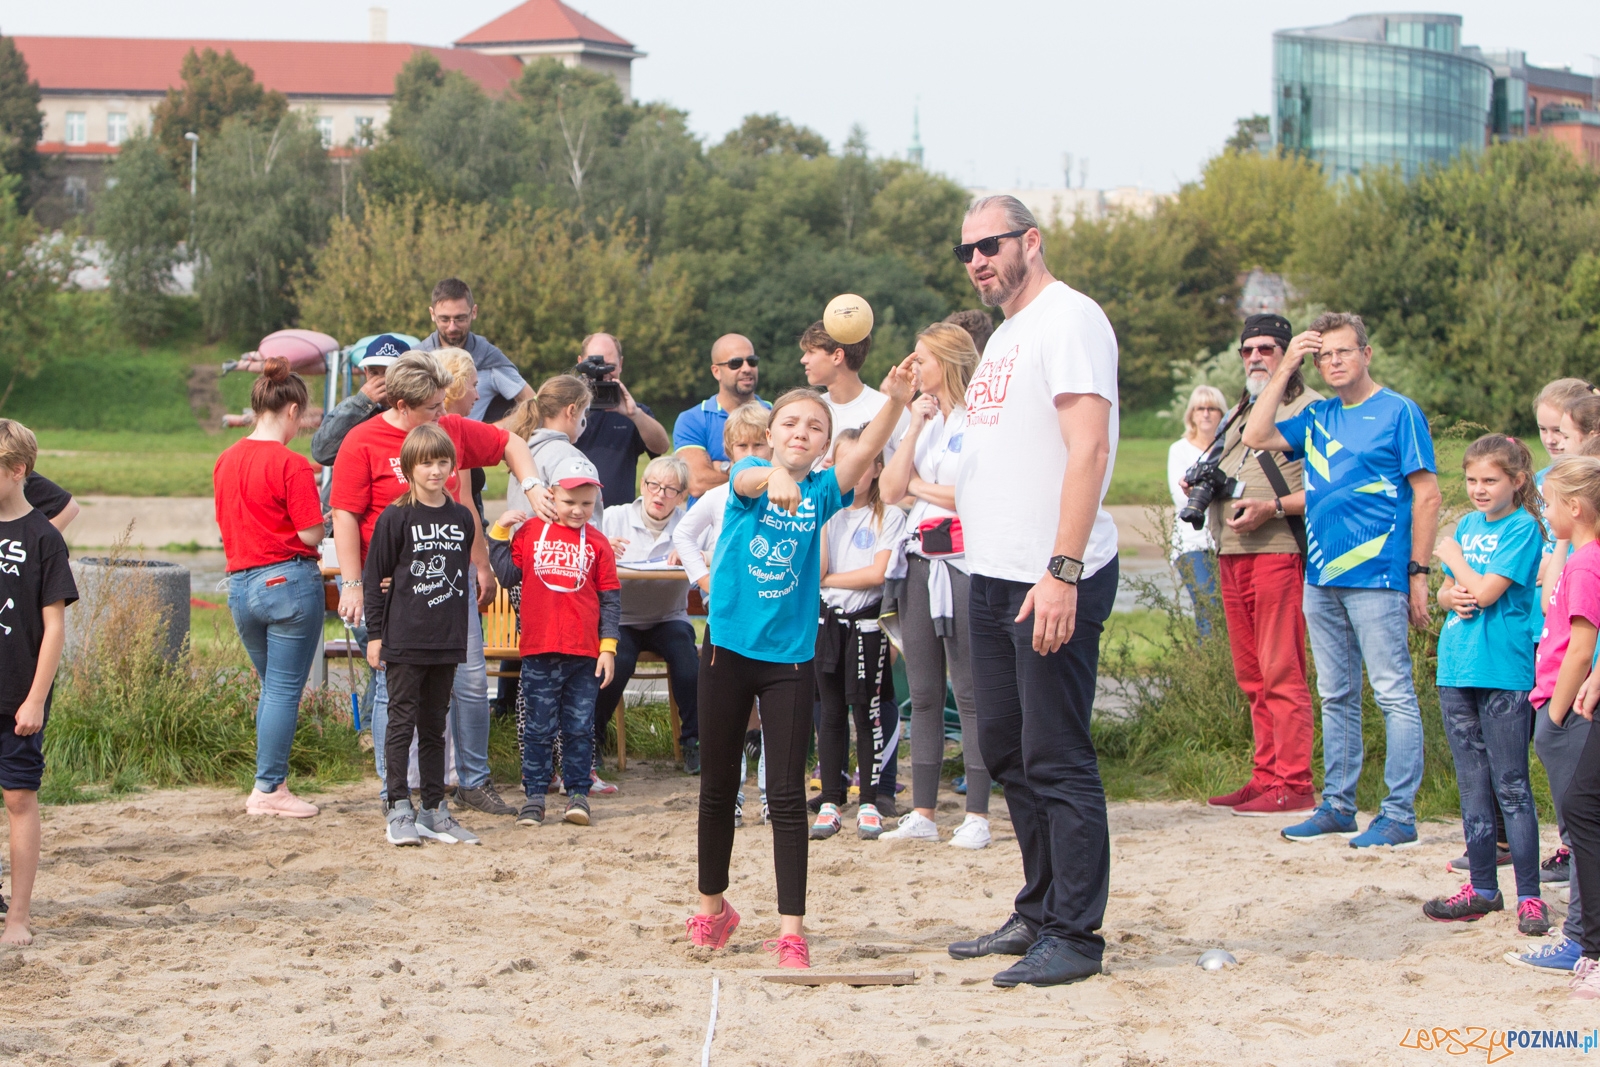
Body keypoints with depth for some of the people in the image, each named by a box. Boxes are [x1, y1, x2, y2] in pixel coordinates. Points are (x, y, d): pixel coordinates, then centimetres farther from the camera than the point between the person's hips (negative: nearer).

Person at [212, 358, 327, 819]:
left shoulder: (226, 460, 8)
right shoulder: (290, 464, -14)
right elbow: (311, 534, -14)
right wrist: (318, 514, 6)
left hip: (240, 585, 7)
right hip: (289, 580, -7)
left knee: (271, 688, 18)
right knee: (285, 689, 0)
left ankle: (270, 785, 19)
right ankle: (269, 789, 3)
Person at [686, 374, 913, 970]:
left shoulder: (821, 492, 2)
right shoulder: (750, 476, -3)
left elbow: (864, 453, -16)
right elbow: (747, 480, -28)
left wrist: (895, 404, -34)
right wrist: (775, 476, -52)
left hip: (790, 658, 0)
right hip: (729, 649, 0)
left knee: (787, 796, -4)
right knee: (718, 787, 13)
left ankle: (791, 929, -4)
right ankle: (712, 904, 30)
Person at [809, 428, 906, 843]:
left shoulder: (889, 516, -2)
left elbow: (878, 573, -12)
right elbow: (815, 570, -6)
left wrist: (827, 579, -7)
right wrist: (823, 516, -12)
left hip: (866, 623, -3)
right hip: (827, 621, 3)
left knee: (866, 711, -1)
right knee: (832, 712, 7)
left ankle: (869, 803, 6)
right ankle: (830, 802, 11)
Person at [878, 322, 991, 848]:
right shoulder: (923, 420, 16)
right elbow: (891, 489, 7)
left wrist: (920, 487, -1)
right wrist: (914, 427, 0)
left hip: (965, 562, -7)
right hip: (921, 562, 7)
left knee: (970, 692, -5)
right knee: (923, 694, 8)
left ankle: (977, 815, -1)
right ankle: (922, 813, 11)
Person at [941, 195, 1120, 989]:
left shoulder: (1068, 319, -11)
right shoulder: (1005, 334, 19)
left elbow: (1088, 448, -19)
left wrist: (1062, 570, -24)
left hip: (1052, 580, -10)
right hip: (993, 575, 10)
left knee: (1057, 761, -6)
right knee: (1008, 754, 14)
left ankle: (1074, 937, -1)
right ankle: (1037, 914, 23)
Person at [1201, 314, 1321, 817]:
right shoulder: (1240, 412, 24)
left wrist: (1274, 507, -20)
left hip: (1279, 551, -8)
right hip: (1231, 551, 8)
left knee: (1282, 672, -10)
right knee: (1251, 675, 8)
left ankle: (1293, 784, -9)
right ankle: (1265, 776, 12)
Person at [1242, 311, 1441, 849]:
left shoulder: (1398, 412, -3)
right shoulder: (1316, 417, 15)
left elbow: (1427, 494, -5)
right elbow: (1256, 436, 7)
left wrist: (1419, 573, -10)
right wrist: (1284, 369, 5)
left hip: (1376, 576, -7)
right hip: (1321, 577, 7)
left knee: (1394, 694, -5)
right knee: (1336, 698, 12)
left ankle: (1400, 814, -5)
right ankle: (1337, 805, 18)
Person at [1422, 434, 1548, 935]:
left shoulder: (1523, 528, -9)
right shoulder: (1467, 524, 13)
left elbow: (1487, 591, -16)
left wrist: (1452, 555, -1)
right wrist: (1453, 596, -7)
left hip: (1504, 672, -7)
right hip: (1458, 668, 7)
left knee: (1511, 786, -4)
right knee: (1472, 784, 11)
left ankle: (1529, 895, 0)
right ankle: (1482, 888, 19)